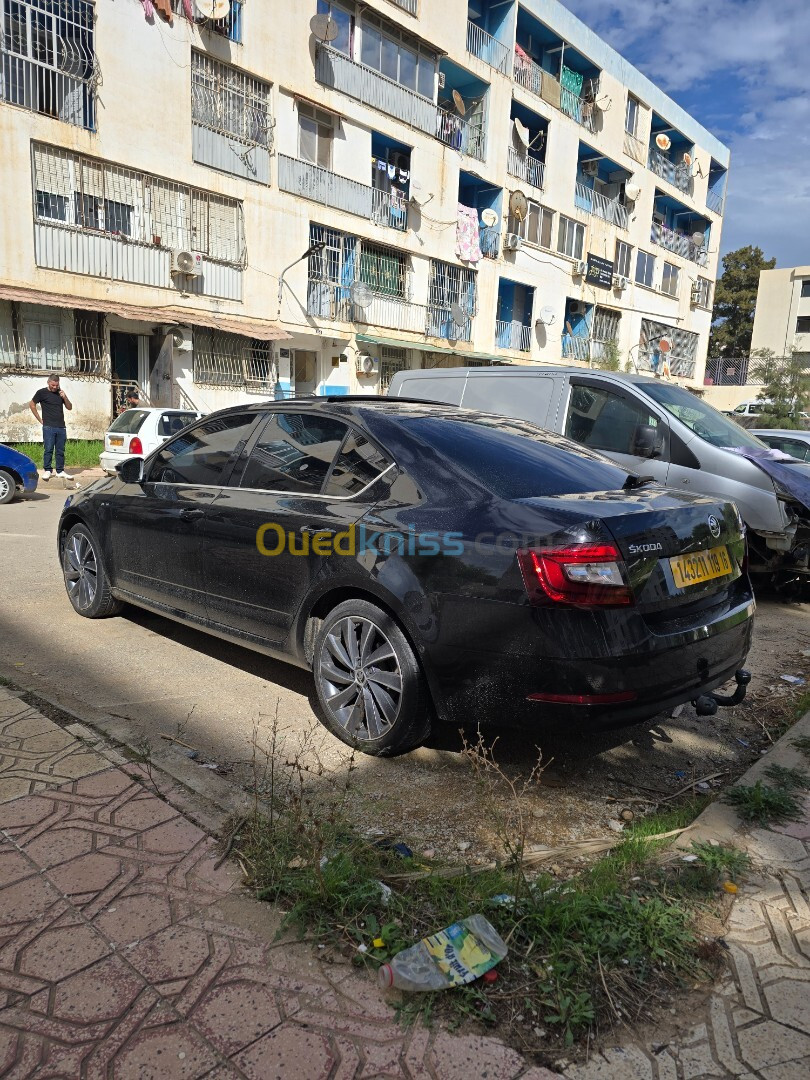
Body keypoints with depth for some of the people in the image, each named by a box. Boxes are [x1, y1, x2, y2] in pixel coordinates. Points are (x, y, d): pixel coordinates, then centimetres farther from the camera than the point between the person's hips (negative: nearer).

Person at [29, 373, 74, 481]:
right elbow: (32, 404, 4)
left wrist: (65, 397, -4)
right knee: (48, 450, -5)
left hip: (61, 427, 4)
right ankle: (47, 470, 3)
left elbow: (69, 407, 14)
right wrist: (40, 420, 1)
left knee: (60, 451, 6)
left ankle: (60, 471, 11)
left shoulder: (60, 392, 14)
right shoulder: (42, 392, 1)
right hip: (48, 427, -4)